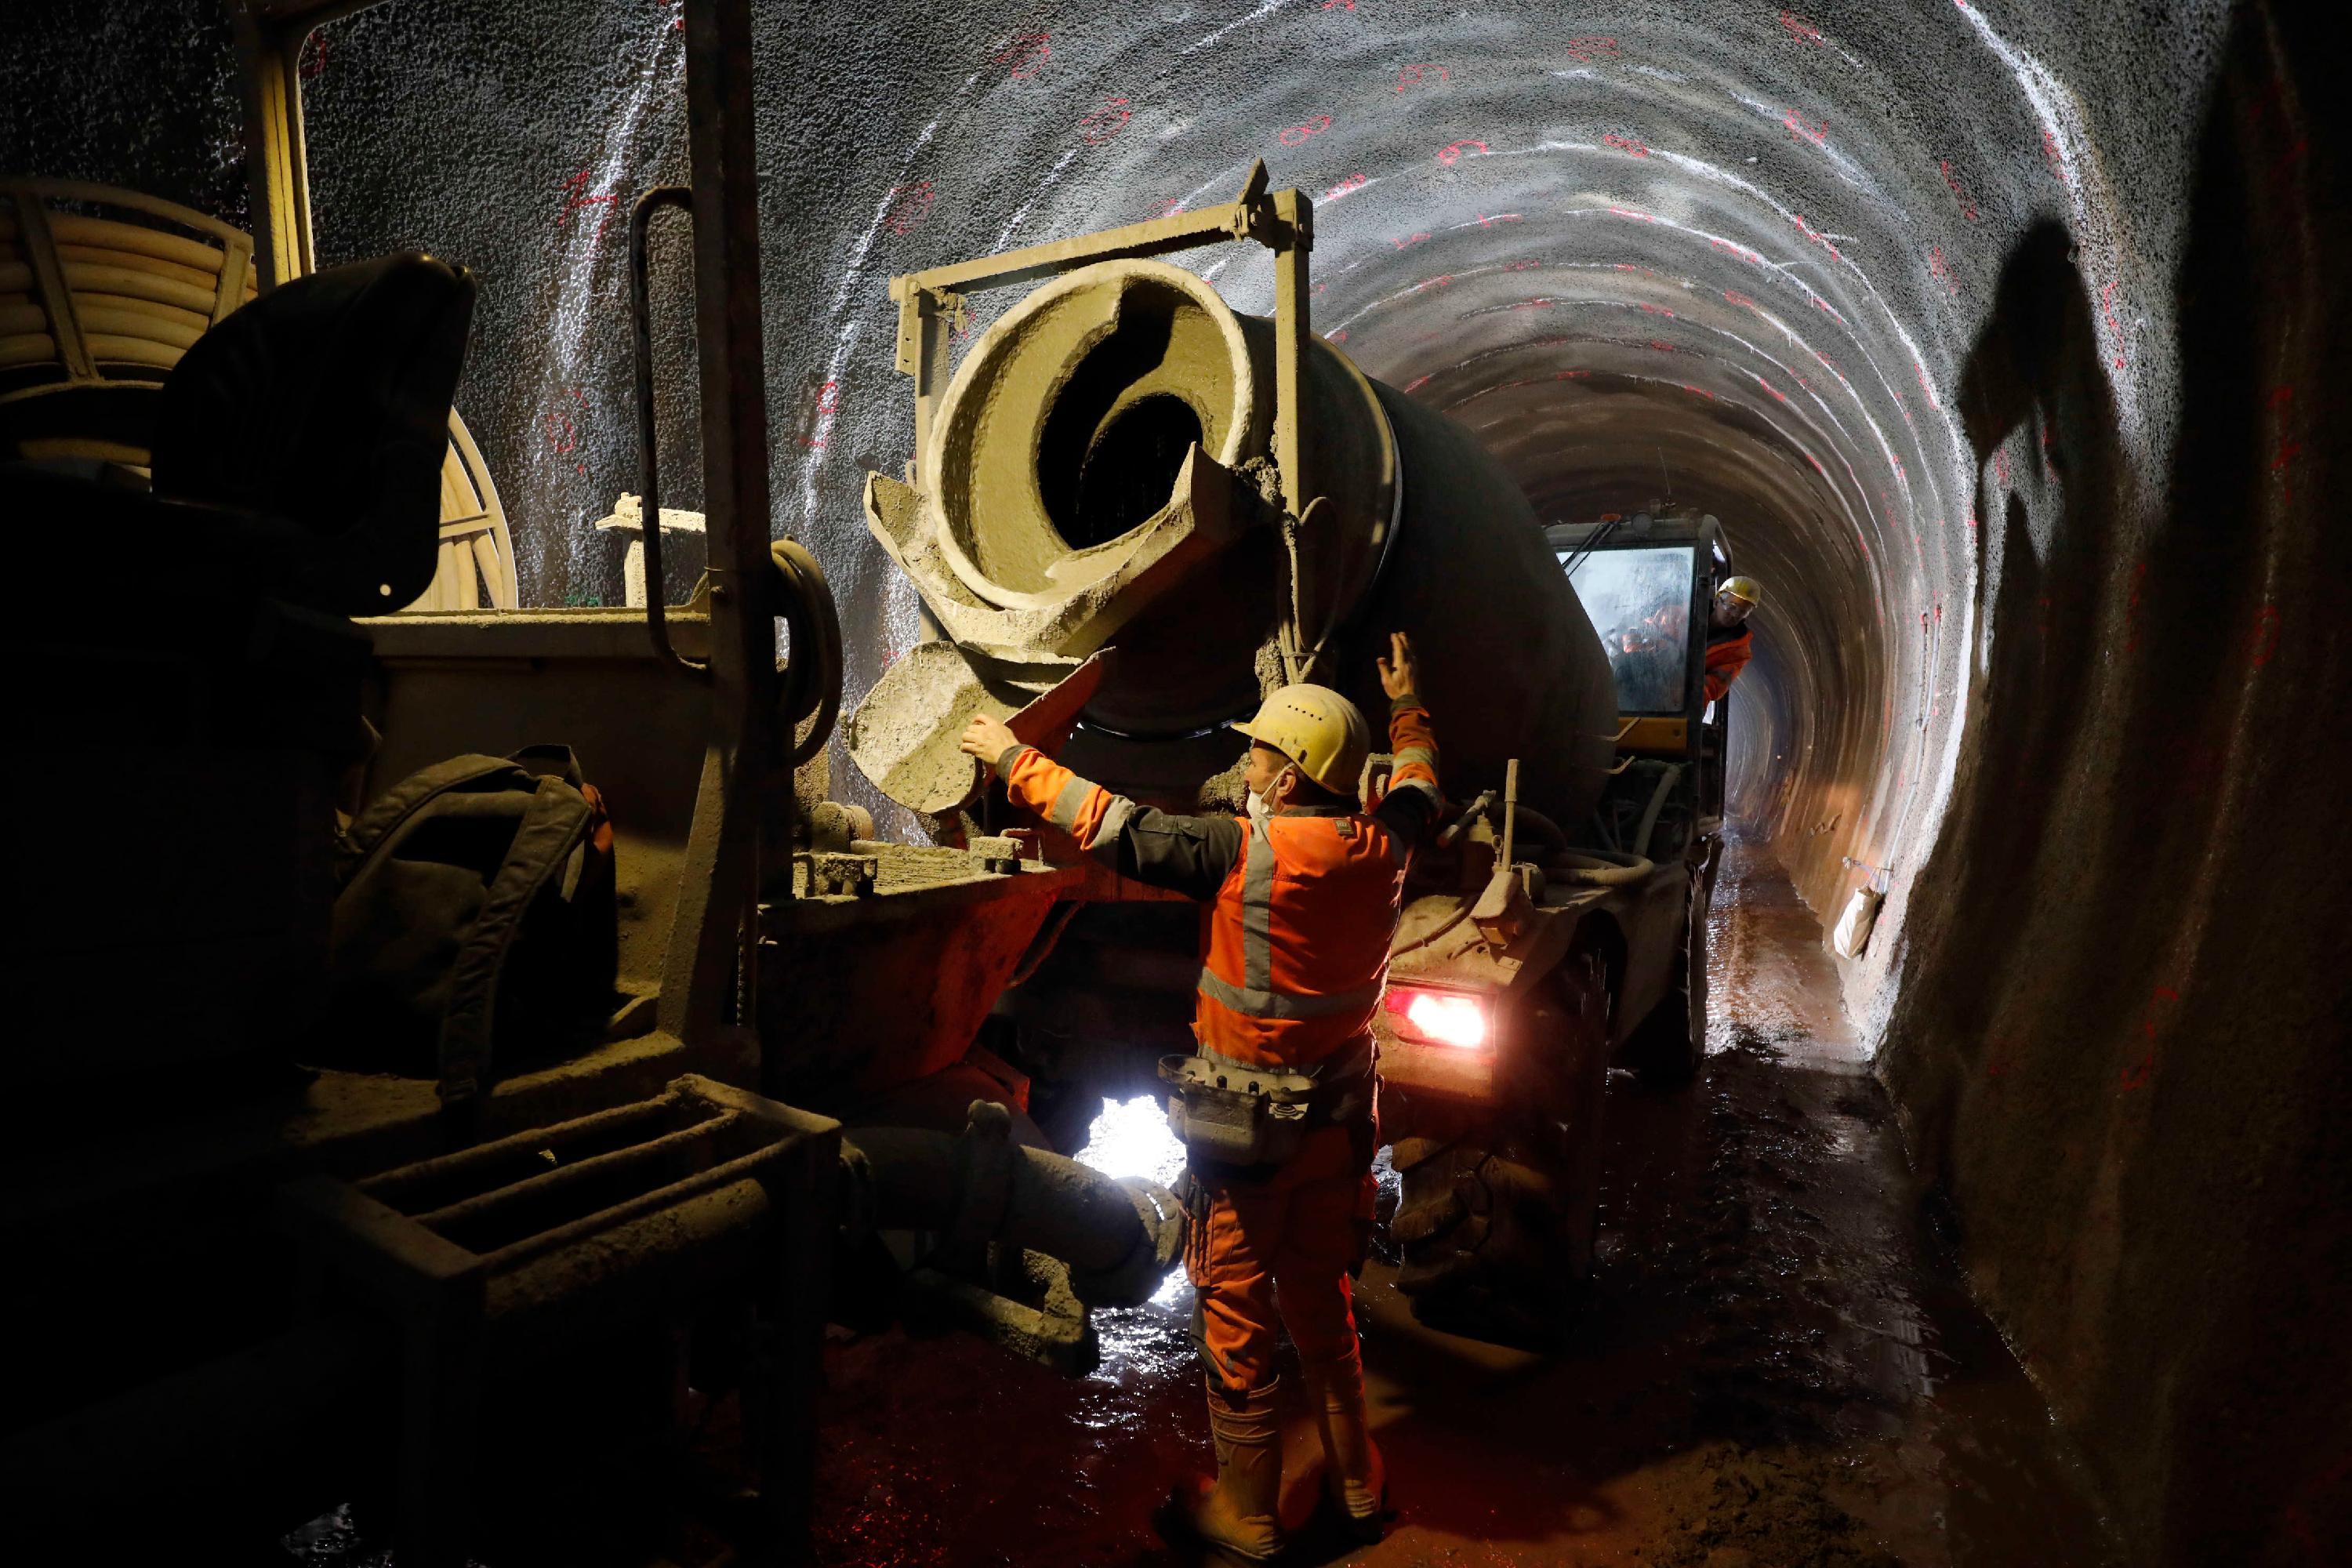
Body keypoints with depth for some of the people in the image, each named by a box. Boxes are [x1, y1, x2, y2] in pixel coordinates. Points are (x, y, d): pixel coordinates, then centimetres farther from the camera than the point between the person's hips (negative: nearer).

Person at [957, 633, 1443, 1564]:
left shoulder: (1247, 854, -23)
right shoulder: (1380, 849, -5)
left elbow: (1115, 826, -20)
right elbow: (1419, 789, 17)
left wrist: (1014, 760, -8)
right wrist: (1406, 706, 34)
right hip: (1340, 1123, 7)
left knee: (1235, 1318, 12)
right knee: (1322, 1301, 24)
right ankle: (1355, 1485, 39)